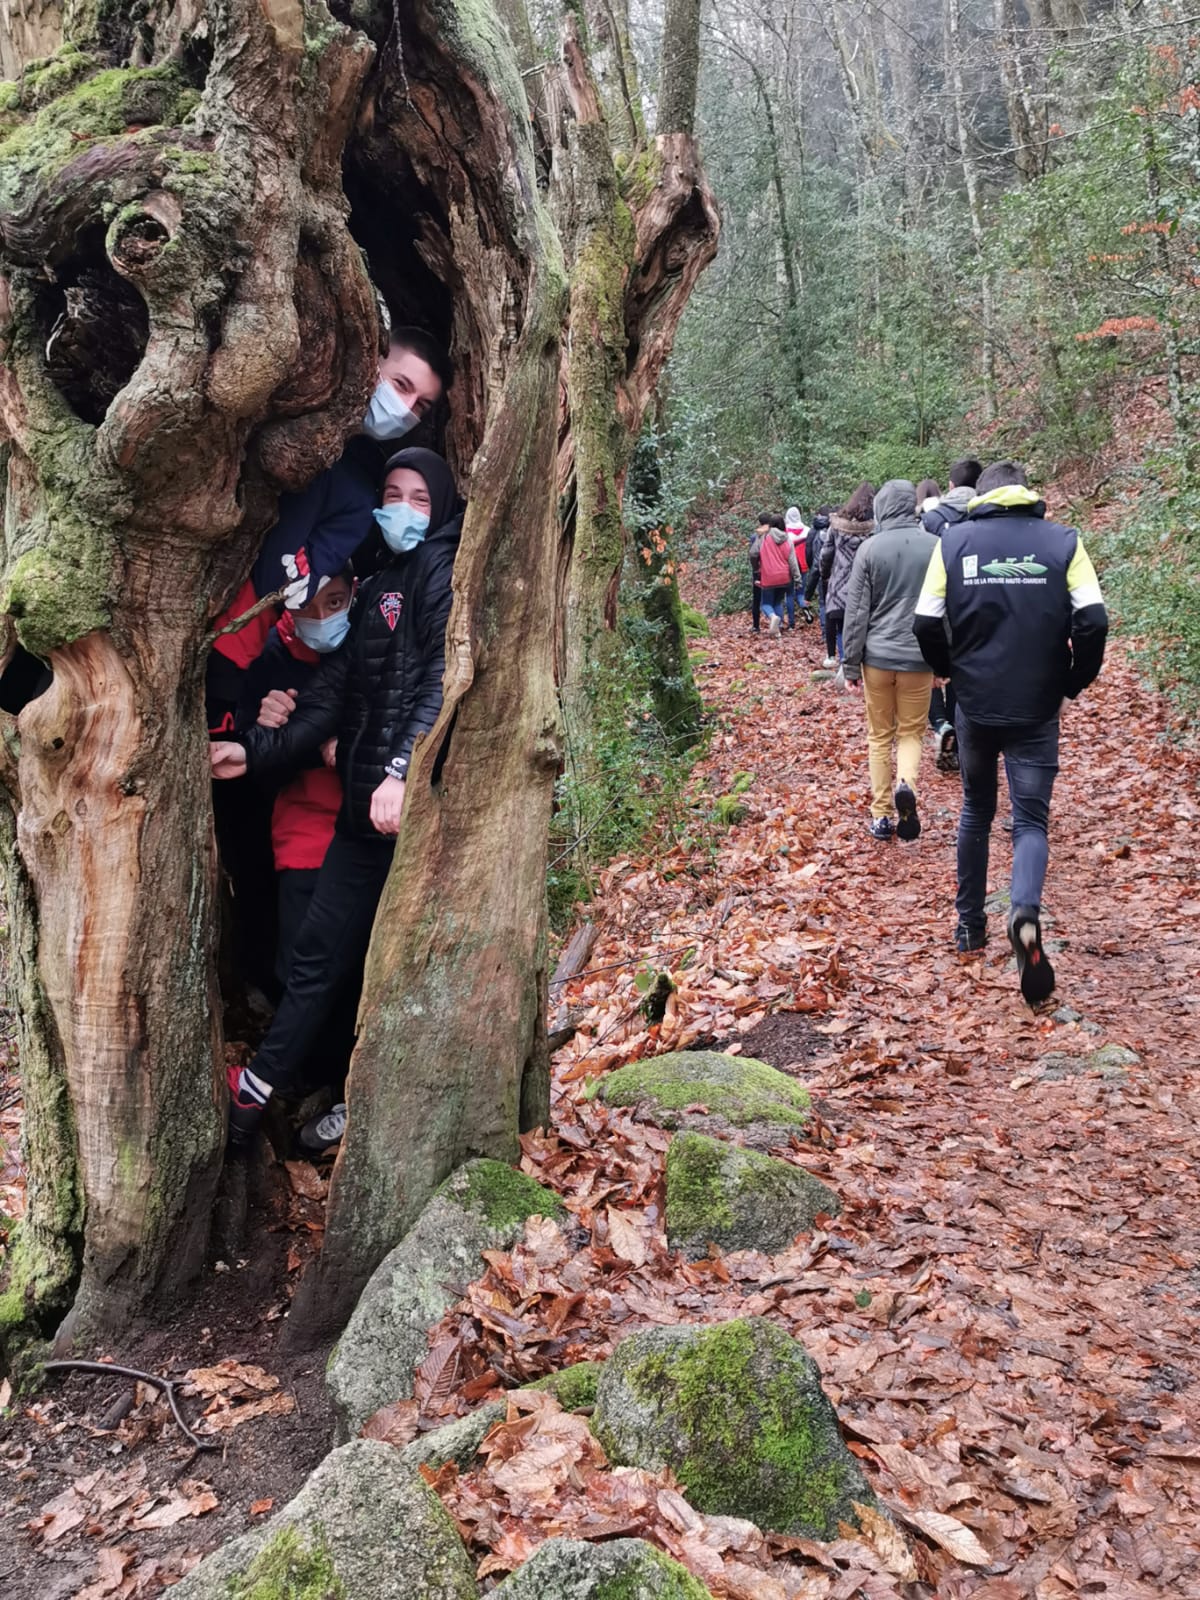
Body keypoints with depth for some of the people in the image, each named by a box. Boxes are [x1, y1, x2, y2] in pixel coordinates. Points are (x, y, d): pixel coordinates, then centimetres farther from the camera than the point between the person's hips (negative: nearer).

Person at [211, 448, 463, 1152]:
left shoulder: (445, 570, -2)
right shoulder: (379, 587, 23)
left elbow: (445, 679, -16)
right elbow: (335, 690, 21)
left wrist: (403, 770, -26)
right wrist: (259, 750, 12)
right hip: (366, 804, 8)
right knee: (322, 950, 12)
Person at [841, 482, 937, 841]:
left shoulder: (870, 548, -6)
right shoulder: (935, 547, -3)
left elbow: (857, 611, -4)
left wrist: (850, 663, 4)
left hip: (877, 655, 0)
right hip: (918, 657, 1)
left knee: (880, 735, 12)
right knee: (911, 731, 15)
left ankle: (881, 814, 13)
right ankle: (906, 783, -13)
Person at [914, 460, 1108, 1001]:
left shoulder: (954, 539, 0)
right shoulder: (1063, 540, -2)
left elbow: (927, 623, -4)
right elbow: (1092, 621, -11)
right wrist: (1076, 680, 5)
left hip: (975, 705, 1)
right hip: (1036, 709, -1)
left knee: (976, 811, 21)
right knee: (1031, 819, 4)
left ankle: (970, 924, 28)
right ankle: (1025, 914, -23)